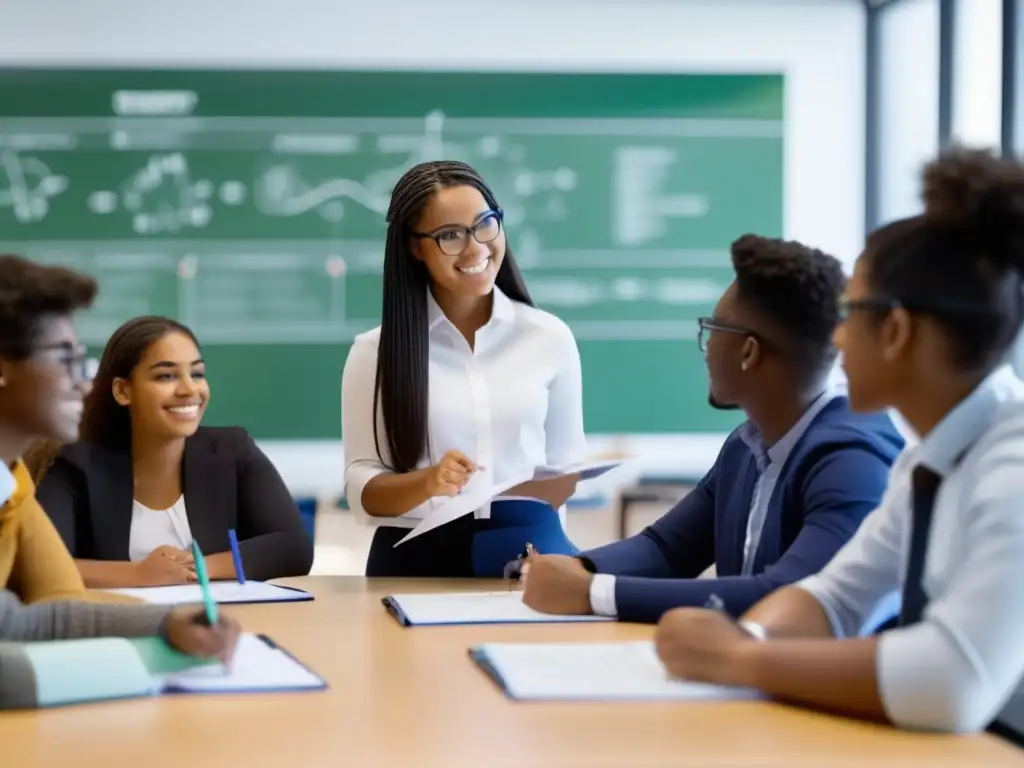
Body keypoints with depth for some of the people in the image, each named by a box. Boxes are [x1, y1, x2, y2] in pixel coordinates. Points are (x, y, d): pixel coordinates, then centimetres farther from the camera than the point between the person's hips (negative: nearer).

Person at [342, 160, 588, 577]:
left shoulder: (550, 337, 8)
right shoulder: (375, 352, 3)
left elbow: (565, 470, 12)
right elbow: (361, 489, 1)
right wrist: (426, 482, -18)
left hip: (528, 554, 1)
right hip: (417, 562, -1)